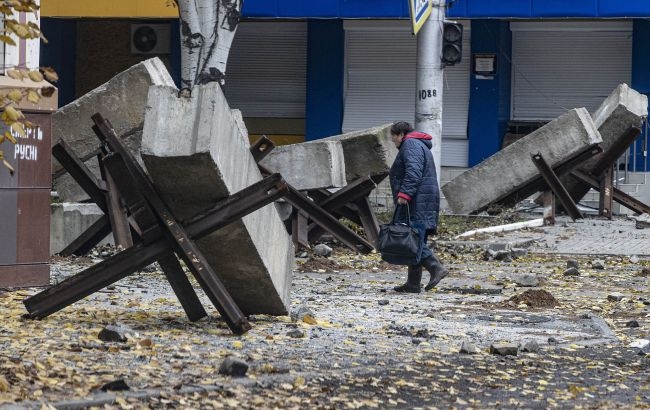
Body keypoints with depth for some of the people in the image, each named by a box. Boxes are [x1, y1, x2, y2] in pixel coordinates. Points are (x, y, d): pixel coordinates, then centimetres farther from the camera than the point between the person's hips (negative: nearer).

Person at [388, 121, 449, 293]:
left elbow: (413, 172, -21)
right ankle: (413, 283, 8)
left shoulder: (410, 145, -7)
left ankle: (436, 268, -22)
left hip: (417, 201, -11)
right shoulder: (421, 146, 27)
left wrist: (404, 193, -27)